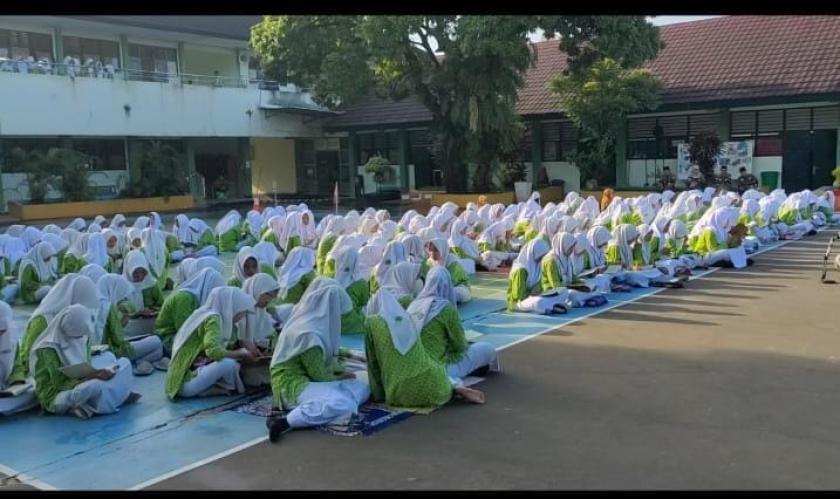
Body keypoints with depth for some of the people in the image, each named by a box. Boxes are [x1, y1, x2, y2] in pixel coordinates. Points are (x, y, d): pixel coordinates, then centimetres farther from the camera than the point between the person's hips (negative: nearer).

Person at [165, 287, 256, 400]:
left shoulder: (206, 314, 10)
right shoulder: (213, 318, -15)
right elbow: (213, 351, -29)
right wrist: (240, 353, -13)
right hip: (185, 382, -9)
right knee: (229, 363, -21)